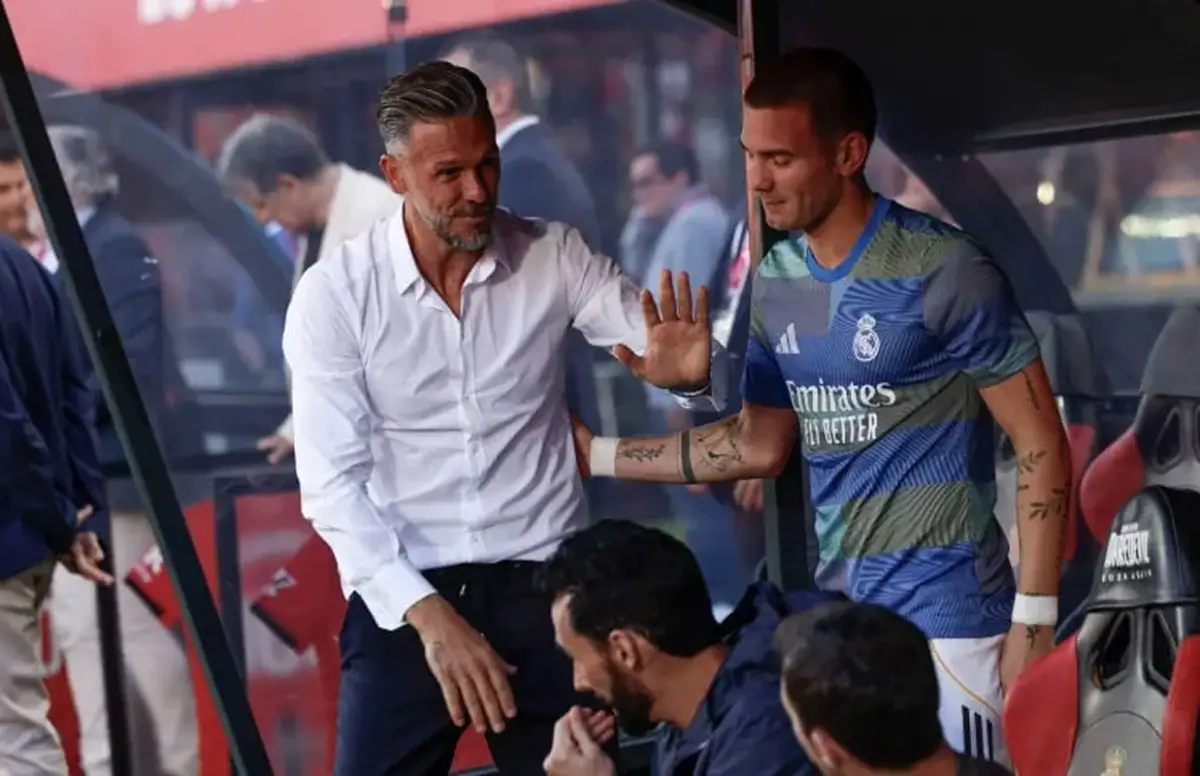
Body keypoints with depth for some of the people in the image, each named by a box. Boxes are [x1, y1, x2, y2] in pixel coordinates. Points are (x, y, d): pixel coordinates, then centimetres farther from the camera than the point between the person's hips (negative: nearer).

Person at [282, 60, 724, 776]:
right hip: (404, 596, -1)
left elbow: (679, 356, -4)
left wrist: (691, 371, -30)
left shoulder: (556, 258, -1)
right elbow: (332, 482, -11)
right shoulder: (333, 294, -7)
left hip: (540, 585, 1)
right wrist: (428, 612, -22)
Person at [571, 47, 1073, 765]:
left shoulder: (943, 271, -12)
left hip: (944, 614, -6)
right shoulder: (777, 281, 8)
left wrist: (1034, 620, -12)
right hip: (836, 606, 6)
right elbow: (760, 442, 17)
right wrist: (596, 454, 14)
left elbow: (1042, 446, -9)